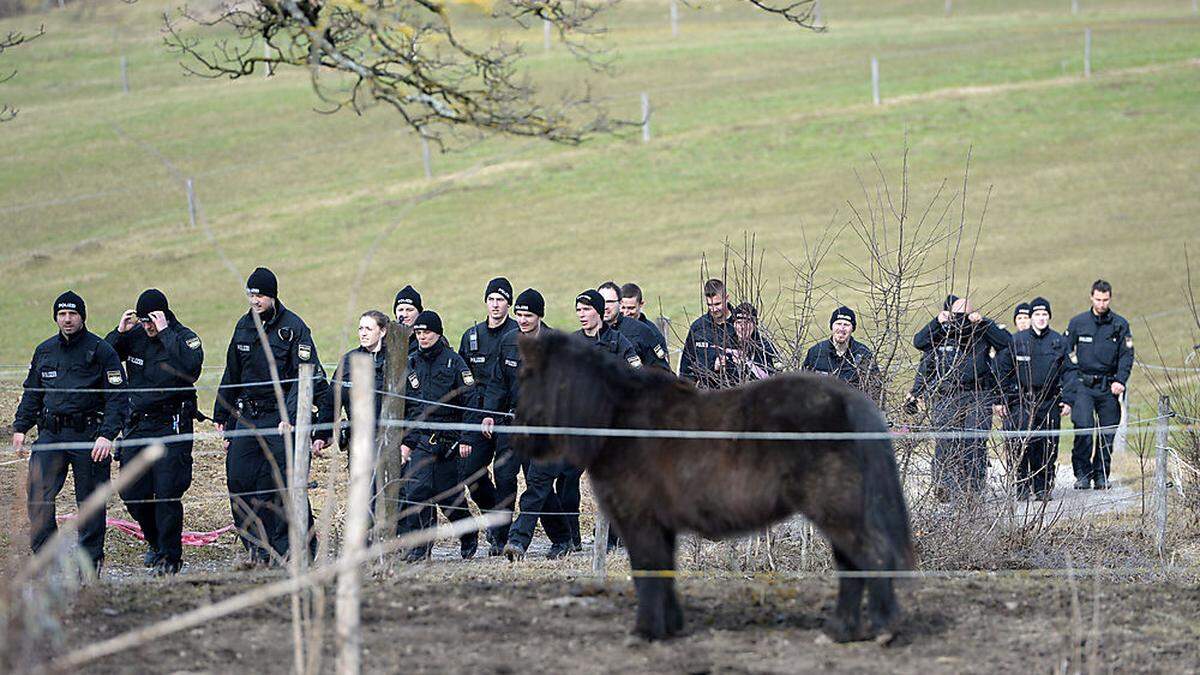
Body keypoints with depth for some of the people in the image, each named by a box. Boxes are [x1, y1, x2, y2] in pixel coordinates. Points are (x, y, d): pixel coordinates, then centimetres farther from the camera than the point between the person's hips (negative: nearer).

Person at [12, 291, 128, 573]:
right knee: (38, 496, -10)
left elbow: (117, 397, -6)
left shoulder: (101, 350, -2)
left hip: (89, 435, -4)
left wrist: (107, 434, -17)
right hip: (51, 435, 4)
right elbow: (32, 393, 23)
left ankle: (91, 561, 14)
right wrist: (20, 427, 12)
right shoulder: (44, 351, 14)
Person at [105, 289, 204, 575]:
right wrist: (119, 332, -11)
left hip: (172, 425, -5)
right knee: (132, 493, 6)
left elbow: (191, 366, -31)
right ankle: (156, 542, 29)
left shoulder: (185, 337, -9)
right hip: (137, 424, 5)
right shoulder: (134, 336, 5)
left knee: (167, 492, -8)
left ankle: (170, 556, 3)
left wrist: (165, 332, -27)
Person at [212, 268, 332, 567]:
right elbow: (232, 375, 21)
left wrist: (289, 417, -23)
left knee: (286, 484, -8)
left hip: (282, 417, -6)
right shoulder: (244, 326, 12)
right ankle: (258, 547, 5)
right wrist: (222, 416, 19)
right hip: (247, 416, 6)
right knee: (239, 481, -2)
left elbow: (305, 376, -13)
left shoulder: (293, 327, -7)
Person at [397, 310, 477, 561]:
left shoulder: (453, 362, 0)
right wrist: (403, 441, 8)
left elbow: (469, 401, -3)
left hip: (447, 441, -3)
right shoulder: (410, 364, 12)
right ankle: (419, 548, -8)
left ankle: (469, 534, 28)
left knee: (449, 496, 2)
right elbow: (399, 407, 16)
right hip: (417, 440, 3)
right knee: (417, 492, -12)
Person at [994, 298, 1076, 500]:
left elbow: (1069, 371, 8)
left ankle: (1043, 487, 11)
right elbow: (1002, 370, 5)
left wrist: (1067, 399, -3)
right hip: (1022, 401, -2)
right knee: (1022, 445, -8)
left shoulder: (1059, 342, 6)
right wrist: (1000, 400, 1)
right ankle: (1022, 486, 0)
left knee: (1048, 446, 2)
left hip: (1050, 402, 2)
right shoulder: (1017, 341, 2)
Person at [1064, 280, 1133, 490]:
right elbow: (1065, 353, 9)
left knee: (1107, 433, 3)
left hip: (1108, 387, 1)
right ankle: (1082, 474, -8)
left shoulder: (1120, 325, 6)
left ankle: (1101, 476, 13)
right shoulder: (1078, 323, 5)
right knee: (1083, 429, -15)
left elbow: (1127, 355, 6)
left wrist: (1120, 381, -7)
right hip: (1083, 385, -1)